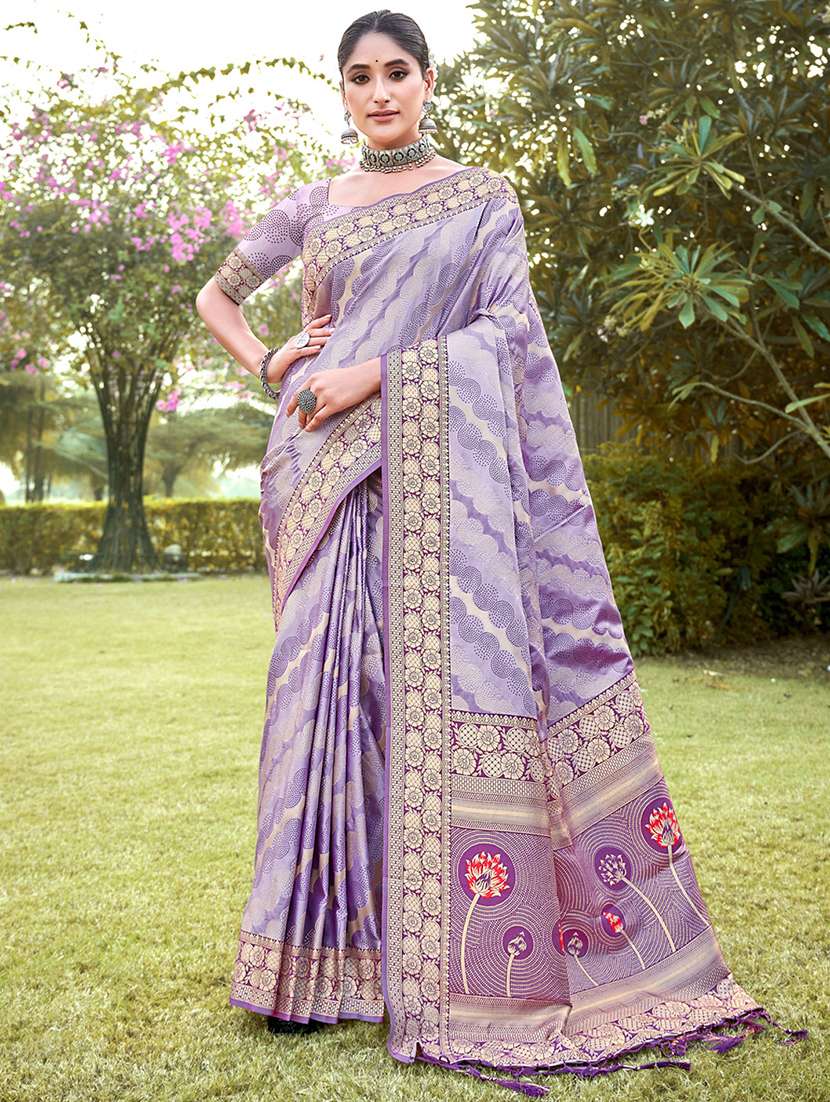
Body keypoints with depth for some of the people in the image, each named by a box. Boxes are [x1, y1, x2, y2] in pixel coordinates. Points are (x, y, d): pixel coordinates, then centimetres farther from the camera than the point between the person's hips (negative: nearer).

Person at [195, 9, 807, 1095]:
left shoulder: (482, 196, 11)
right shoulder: (314, 206, 17)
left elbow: (510, 323, -2)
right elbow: (217, 295, 28)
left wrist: (376, 373, -12)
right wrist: (269, 364, 9)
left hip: (441, 464, -2)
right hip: (330, 474, 3)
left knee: (454, 670, -9)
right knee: (328, 681, -3)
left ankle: (465, 963, -1)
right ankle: (328, 954, 5)